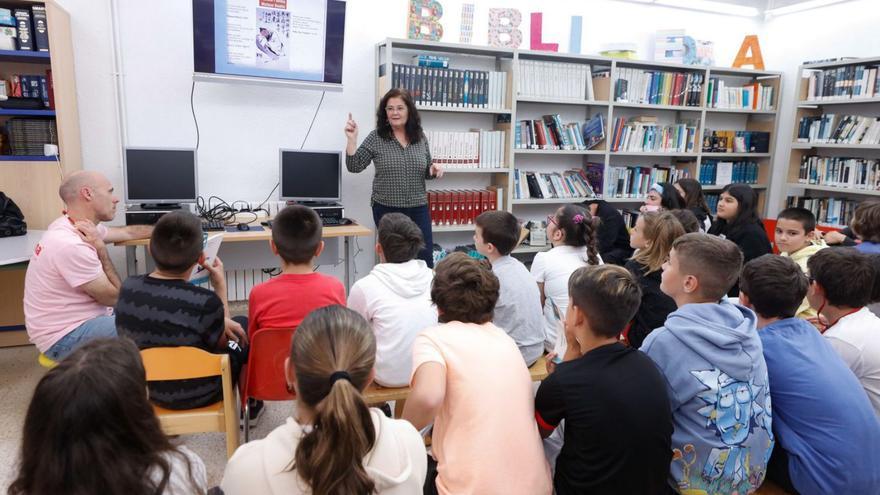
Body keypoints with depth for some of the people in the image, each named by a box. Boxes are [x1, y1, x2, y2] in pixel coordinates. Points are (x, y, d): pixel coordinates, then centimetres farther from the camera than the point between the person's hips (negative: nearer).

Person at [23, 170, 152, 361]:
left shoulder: (73, 225, 1)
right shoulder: (71, 246, -27)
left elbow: (128, 232, 17)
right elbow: (114, 297, -17)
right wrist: (101, 248, -16)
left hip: (80, 319, 10)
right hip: (65, 337, -10)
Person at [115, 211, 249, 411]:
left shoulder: (128, 288, -15)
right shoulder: (205, 302, -32)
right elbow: (221, 344, -10)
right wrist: (220, 287, -7)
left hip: (150, 390, 5)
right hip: (198, 395, -5)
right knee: (244, 326, 21)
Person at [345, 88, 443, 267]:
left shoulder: (420, 137, 4)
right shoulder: (375, 138, -5)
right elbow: (354, 167, -8)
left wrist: (434, 169, -8)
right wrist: (352, 139, -19)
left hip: (418, 209, 3)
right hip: (387, 209, -2)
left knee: (425, 260, 5)